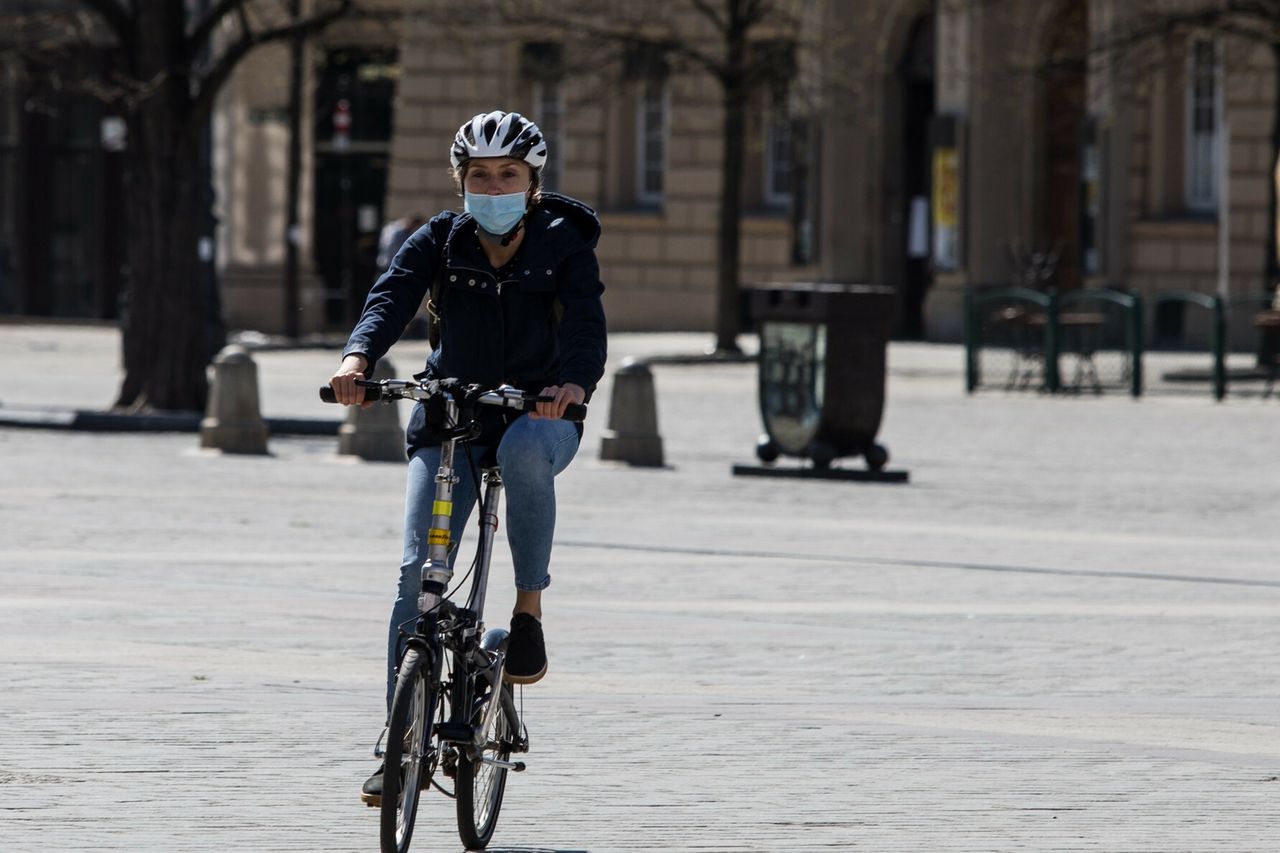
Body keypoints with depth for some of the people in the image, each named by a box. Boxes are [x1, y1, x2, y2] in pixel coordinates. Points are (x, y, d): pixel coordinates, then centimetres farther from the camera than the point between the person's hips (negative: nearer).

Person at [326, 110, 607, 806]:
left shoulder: (564, 246, -7)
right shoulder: (439, 242, -3)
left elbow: (586, 324, -21)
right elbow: (392, 297, -20)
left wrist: (576, 382, -43)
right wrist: (359, 357, -41)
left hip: (540, 412, -2)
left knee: (523, 451, -39)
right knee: (418, 571, -12)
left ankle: (529, 610, -20)